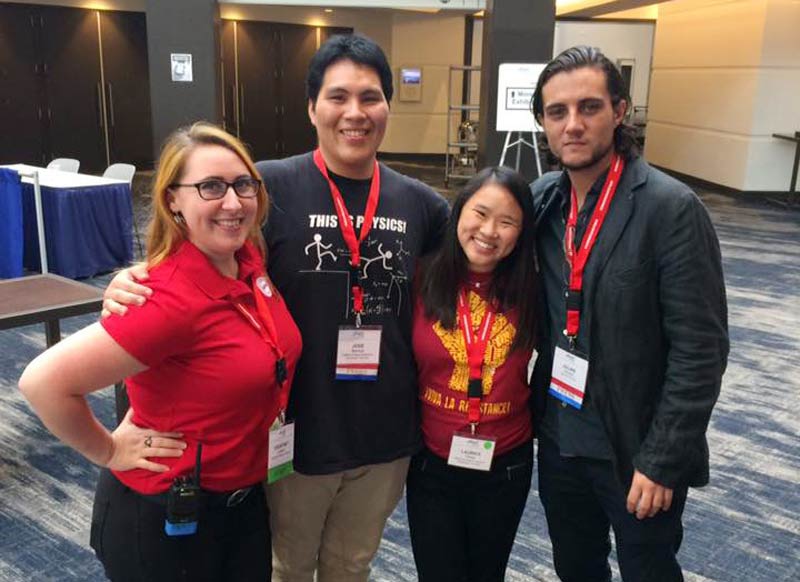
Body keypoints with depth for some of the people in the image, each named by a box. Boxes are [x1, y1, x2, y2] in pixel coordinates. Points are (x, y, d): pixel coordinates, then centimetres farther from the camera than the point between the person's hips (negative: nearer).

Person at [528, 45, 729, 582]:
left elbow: (700, 351, -17)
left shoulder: (671, 208, -17)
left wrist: (661, 459, -17)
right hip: (559, 435, 5)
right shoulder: (542, 199, 0)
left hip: (635, 446, -5)